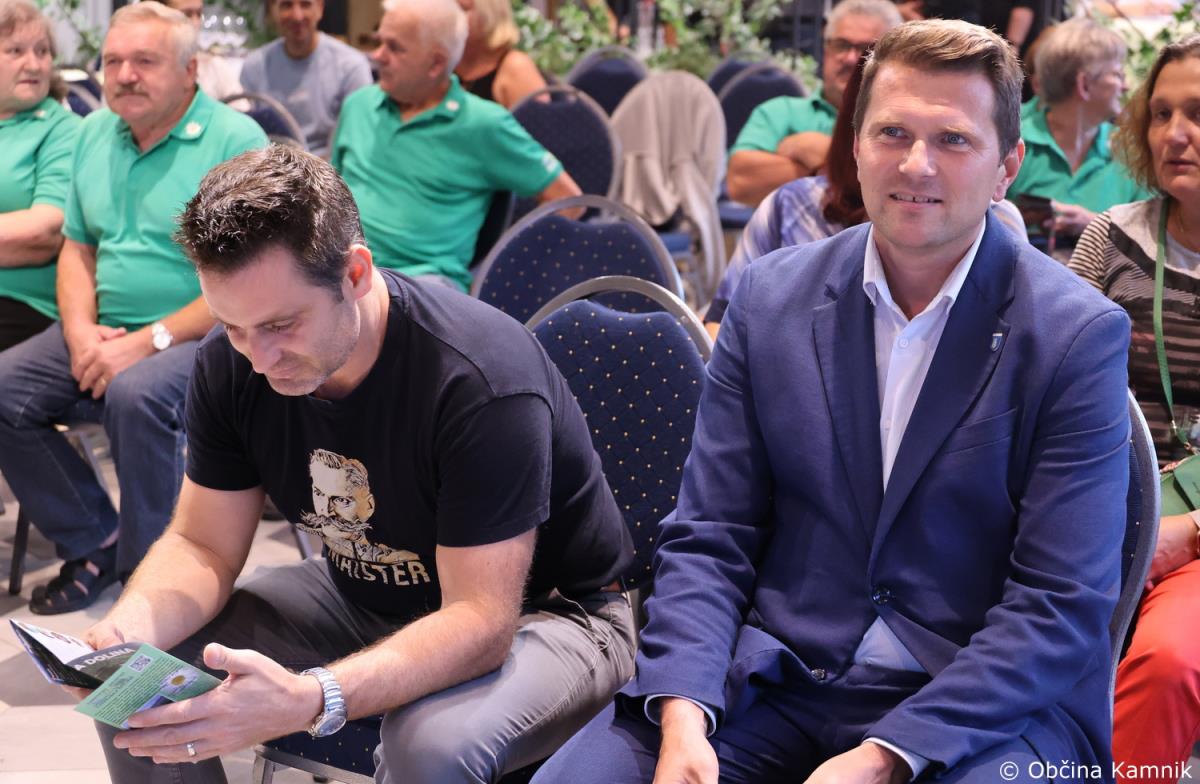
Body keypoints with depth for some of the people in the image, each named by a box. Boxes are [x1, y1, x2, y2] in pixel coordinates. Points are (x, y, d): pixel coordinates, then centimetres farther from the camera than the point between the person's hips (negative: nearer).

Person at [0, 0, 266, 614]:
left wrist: (150, 340, -21)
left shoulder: (236, 141, -10)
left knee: (136, 393, -35)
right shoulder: (95, 133, 12)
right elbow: (77, 247, 16)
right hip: (105, 331, 7)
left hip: (203, 335, -7)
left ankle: (149, 568, -15)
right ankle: (93, 541, 3)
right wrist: (81, 332, -4)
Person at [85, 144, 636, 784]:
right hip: (363, 599, 6)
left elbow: (480, 621, -34)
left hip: (543, 612, -6)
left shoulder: (483, 379, -32)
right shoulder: (231, 363, -11)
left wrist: (307, 701, -49)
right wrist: (124, 631, -25)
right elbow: (203, 547, -2)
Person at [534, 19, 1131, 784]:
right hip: (776, 674, 3)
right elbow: (707, 539, 4)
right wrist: (683, 716, -14)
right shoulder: (772, 296, 3)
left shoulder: (1080, 334, -7)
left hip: (986, 703, -2)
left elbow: (1062, 606, -10)